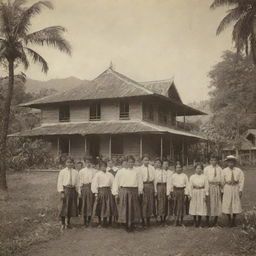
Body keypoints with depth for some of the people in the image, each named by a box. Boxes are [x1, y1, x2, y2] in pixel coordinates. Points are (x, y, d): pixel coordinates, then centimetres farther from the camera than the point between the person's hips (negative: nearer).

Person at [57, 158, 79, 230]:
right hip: (65, 189, -3)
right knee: (64, 206, -2)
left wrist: (77, 191, 5)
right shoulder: (62, 172, 0)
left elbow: (77, 182, 9)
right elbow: (60, 182, -1)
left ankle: (68, 222, 23)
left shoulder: (75, 172, 7)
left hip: (73, 190, 3)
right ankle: (63, 223, 11)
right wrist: (61, 192, -8)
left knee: (72, 206, 8)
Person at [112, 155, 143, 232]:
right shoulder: (121, 171, 2)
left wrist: (139, 191, 1)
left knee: (133, 208, 5)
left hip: (133, 192, 1)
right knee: (125, 208, 0)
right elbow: (116, 182, 2)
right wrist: (116, 193, -1)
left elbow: (140, 182, 8)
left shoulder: (136, 171, 6)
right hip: (123, 191, -1)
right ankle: (126, 225, 12)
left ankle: (131, 225, 16)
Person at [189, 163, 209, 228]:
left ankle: (199, 222, 13)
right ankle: (195, 222, 17)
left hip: (202, 193, -1)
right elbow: (190, 186, 4)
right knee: (194, 207, 3)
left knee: (201, 207, 0)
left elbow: (206, 186, 1)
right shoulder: (192, 177, 3)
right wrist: (190, 195, 0)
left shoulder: (204, 177, 0)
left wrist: (206, 195, -3)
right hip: (194, 193, 1)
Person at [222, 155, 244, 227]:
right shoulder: (224, 171, -1)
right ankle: (229, 221, 18)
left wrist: (240, 190, -6)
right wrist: (222, 191, 0)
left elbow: (241, 181, 0)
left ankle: (234, 221, 22)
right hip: (227, 188, -1)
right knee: (227, 204, 2)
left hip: (236, 188, 1)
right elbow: (222, 181, 1)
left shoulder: (239, 171, -1)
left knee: (236, 204, 6)